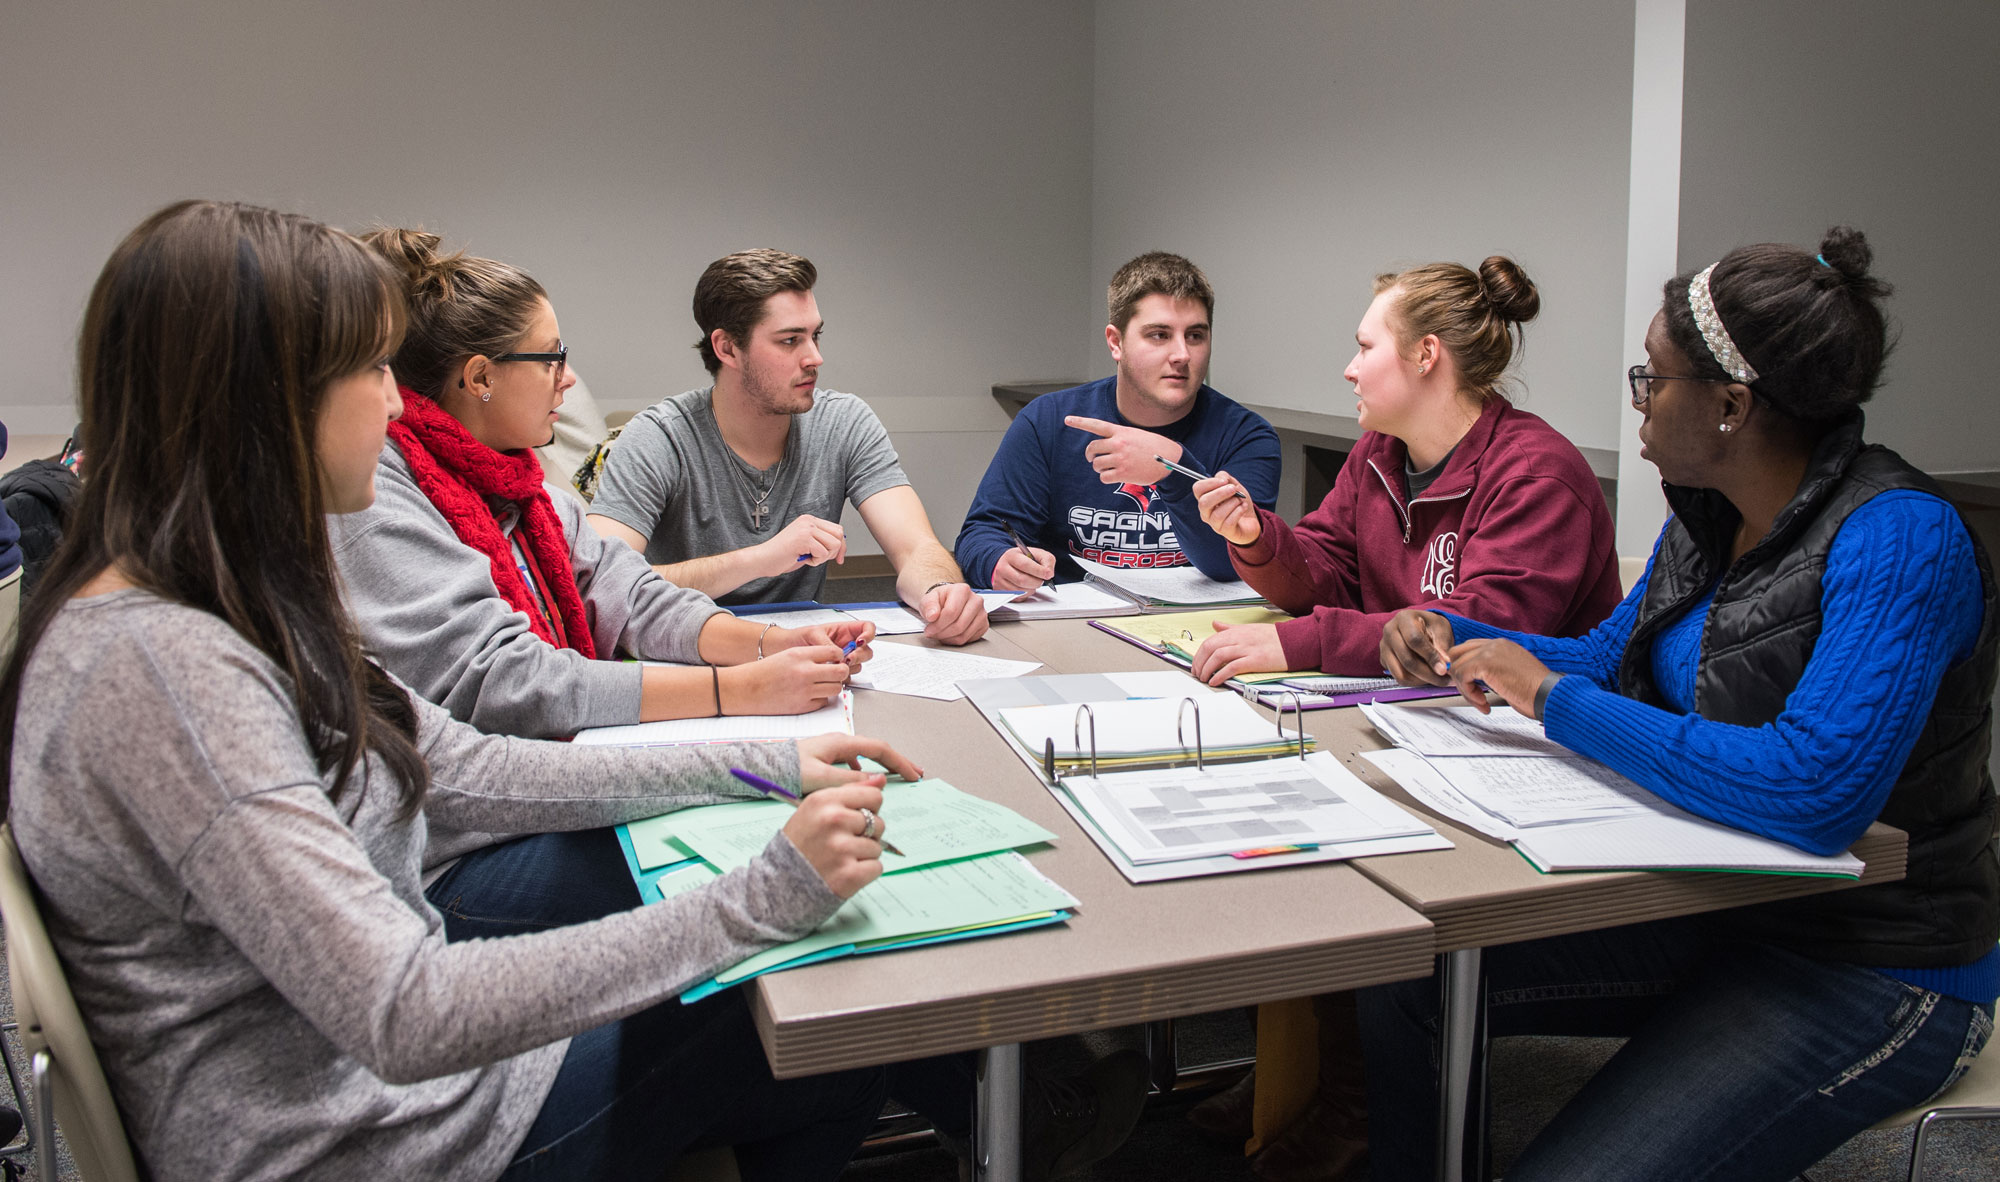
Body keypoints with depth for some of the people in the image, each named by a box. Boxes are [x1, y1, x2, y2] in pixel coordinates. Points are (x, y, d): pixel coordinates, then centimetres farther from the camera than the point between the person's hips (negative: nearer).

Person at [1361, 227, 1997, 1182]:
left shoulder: (1899, 540, -24)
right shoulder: (1710, 514, 2)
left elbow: (1815, 793, -37)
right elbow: (1609, 658, 18)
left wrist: (1555, 698, -27)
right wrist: (1451, 637, 0)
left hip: (1874, 968, -8)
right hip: (1712, 906, 8)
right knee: (1401, 982, -1)